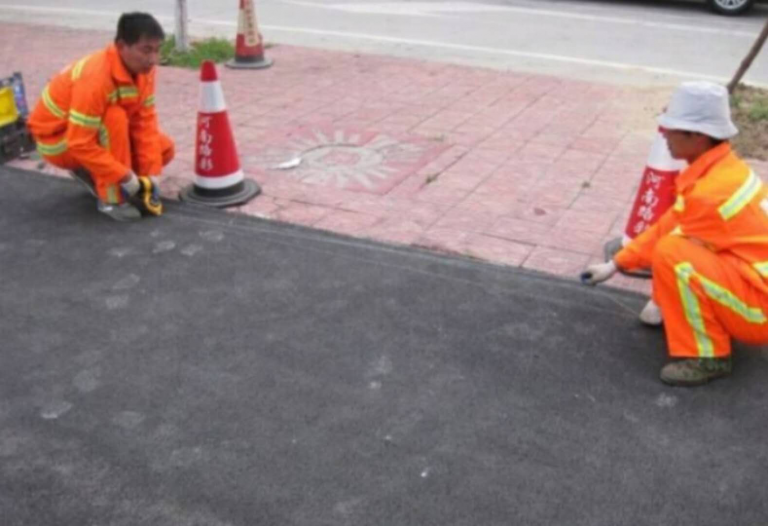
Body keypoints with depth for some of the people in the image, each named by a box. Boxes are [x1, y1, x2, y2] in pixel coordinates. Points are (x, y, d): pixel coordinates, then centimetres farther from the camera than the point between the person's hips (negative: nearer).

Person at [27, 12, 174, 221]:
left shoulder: (142, 69, -13)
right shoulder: (95, 78, -36)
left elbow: (145, 121, -11)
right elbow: (80, 145, -35)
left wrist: (150, 175, -18)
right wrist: (126, 178, -32)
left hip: (100, 131, 7)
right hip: (58, 140, -7)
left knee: (164, 149, -5)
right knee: (115, 117, -35)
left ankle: (91, 174, 8)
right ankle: (111, 198, -23)